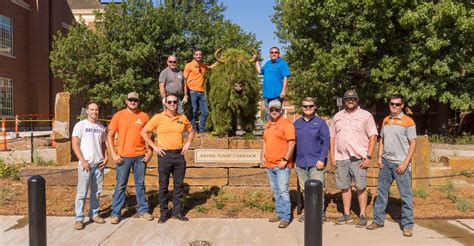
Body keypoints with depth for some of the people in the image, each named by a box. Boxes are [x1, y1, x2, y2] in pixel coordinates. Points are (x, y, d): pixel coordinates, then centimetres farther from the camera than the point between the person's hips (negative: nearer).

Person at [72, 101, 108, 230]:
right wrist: (83, 161, -13)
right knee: (82, 193, -2)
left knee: (96, 192, 11)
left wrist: (105, 158, 4)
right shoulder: (81, 125, -3)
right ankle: (79, 218, 6)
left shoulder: (101, 127, 12)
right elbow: (75, 145, -7)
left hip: (99, 164, 5)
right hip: (85, 164, -5)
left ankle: (94, 214, 22)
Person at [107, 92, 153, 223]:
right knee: (120, 185, 4)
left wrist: (149, 151, 2)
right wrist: (114, 154, -7)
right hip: (123, 157, -2)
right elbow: (110, 136, 1)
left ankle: (143, 210, 21)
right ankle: (115, 213, 14)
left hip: (140, 156, 2)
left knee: (140, 184, 11)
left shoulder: (144, 116, 5)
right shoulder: (118, 115, 0)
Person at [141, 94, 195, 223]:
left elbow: (191, 130, 22)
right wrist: (154, 146, -5)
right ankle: (164, 213, 17)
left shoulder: (183, 118, 6)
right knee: (163, 186, 5)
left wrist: (188, 143, 8)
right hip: (164, 155, -3)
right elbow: (144, 132, 0)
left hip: (179, 155, 3)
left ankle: (177, 211, 20)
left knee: (179, 185, 9)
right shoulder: (158, 117, -3)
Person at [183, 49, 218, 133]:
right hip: (192, 92, -6)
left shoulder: (203, 65, 14)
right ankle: (194, 131, 8)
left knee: (205, 112, 6)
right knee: (193, 112, -1)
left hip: (201, 92, 6)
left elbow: (211, 67, 38)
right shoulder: (189, 65, -2)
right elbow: (184, 79, -5)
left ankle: (201, 130, 18)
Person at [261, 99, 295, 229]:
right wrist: (263, 156, 11)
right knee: (275, 191, 15)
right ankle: (279, 213, 25)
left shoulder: (286, 124, -8)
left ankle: (285, 217, -1)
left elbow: (291, 143, -15)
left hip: (282, 165, -7)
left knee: (283, 191, -8)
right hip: (269, 164, 8)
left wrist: (285, 159, -18)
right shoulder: (268, 125, 15)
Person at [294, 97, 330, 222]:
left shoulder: (320, 122, -1)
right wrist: (293, 160, 9)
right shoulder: (297, 123, 10)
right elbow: (293, 142, 13)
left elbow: (326, 142, -6)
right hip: (300, 163, 5)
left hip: (316, 163, -4)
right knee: (305, 189, 13)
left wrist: (322, 159, -14)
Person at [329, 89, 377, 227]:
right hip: (341, 158, 4)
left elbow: (373, 136, -3)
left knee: (361, 187, -2)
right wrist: (332, 156, 6)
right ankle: (346, 214, 20)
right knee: (344, 186, 9)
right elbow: (332, 137, 13)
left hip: (358, 158, -3)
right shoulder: (337, 116, 13)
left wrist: (368, 156, -10)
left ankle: (362, 216, 10)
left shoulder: (365, 115, 2)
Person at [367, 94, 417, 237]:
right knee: (381, 191, 11)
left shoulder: (408, 121, -6)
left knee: (406, 194, 1)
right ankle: (378, 220, 22)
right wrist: (379, 157, 5)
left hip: (400, 164, -5)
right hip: (385, 162, 6)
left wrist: (405, 163, -15)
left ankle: (407, 225, 11)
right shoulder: (385, 120, 11)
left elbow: (413, 144, -8)